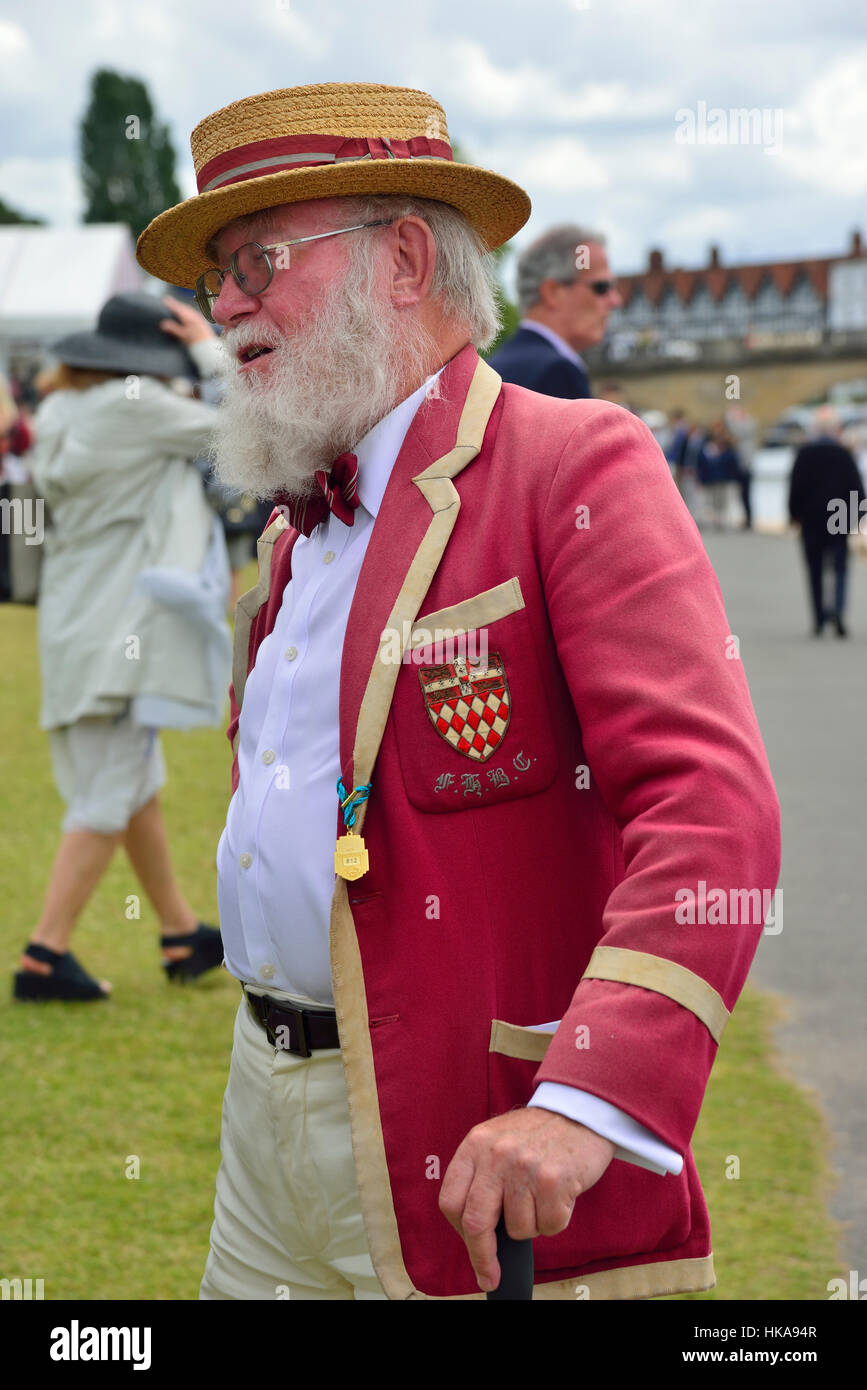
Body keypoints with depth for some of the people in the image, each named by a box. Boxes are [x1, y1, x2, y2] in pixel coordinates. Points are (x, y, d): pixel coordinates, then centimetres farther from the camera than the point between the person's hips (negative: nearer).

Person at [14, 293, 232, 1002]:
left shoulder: (64, 410, 11)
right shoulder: (133, 407, -14)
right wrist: (210, 347, 5)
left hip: (79, 625, 9)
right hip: (119, 632, -9)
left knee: (141, 789, 17)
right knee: (108, 801, -4)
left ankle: (182, 936, 29)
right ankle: (45, 956, -5)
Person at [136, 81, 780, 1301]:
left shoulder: (577, 469, -11)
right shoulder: (296, 525, 17)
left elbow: (713, 809, -22)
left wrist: (587, 1104, -31)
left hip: (475, 1146, -8)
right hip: (270, 1102, 8)